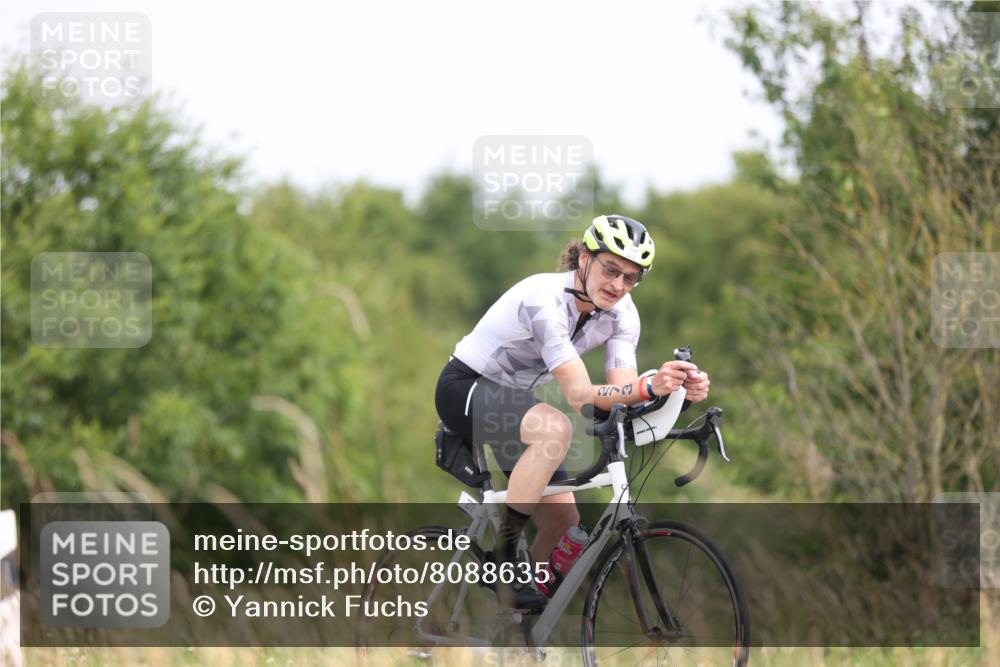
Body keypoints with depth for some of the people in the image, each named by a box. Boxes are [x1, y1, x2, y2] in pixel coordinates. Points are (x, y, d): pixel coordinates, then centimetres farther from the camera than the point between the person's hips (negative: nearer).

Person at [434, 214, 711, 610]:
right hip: (465, 388, -8)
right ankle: (501, 547, -24)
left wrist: (678, 389, -39)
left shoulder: (621, 312, -8)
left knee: (564, 523, -4)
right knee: (555, 428, -36)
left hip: (512, 399, 8)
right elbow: (579, 395, -37)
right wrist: (649, 386, -53)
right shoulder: (545, 299, -31)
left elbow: (623, 391, -20)